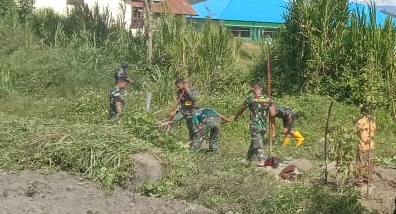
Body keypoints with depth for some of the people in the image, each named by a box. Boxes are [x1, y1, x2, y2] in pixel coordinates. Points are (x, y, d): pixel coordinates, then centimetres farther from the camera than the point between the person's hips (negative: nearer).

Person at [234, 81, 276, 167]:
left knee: (257, 144, 3)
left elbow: (241, 109, 5)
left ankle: (261, 161, 2)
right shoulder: (267, 99, 2)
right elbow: (273, 114, -3)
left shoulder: (250, 98, -8)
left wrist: (236, 117, 21)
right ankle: (249, 158, 31)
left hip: (255, 125, -5)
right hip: (264, 126, 5)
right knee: (254, 143, 20)